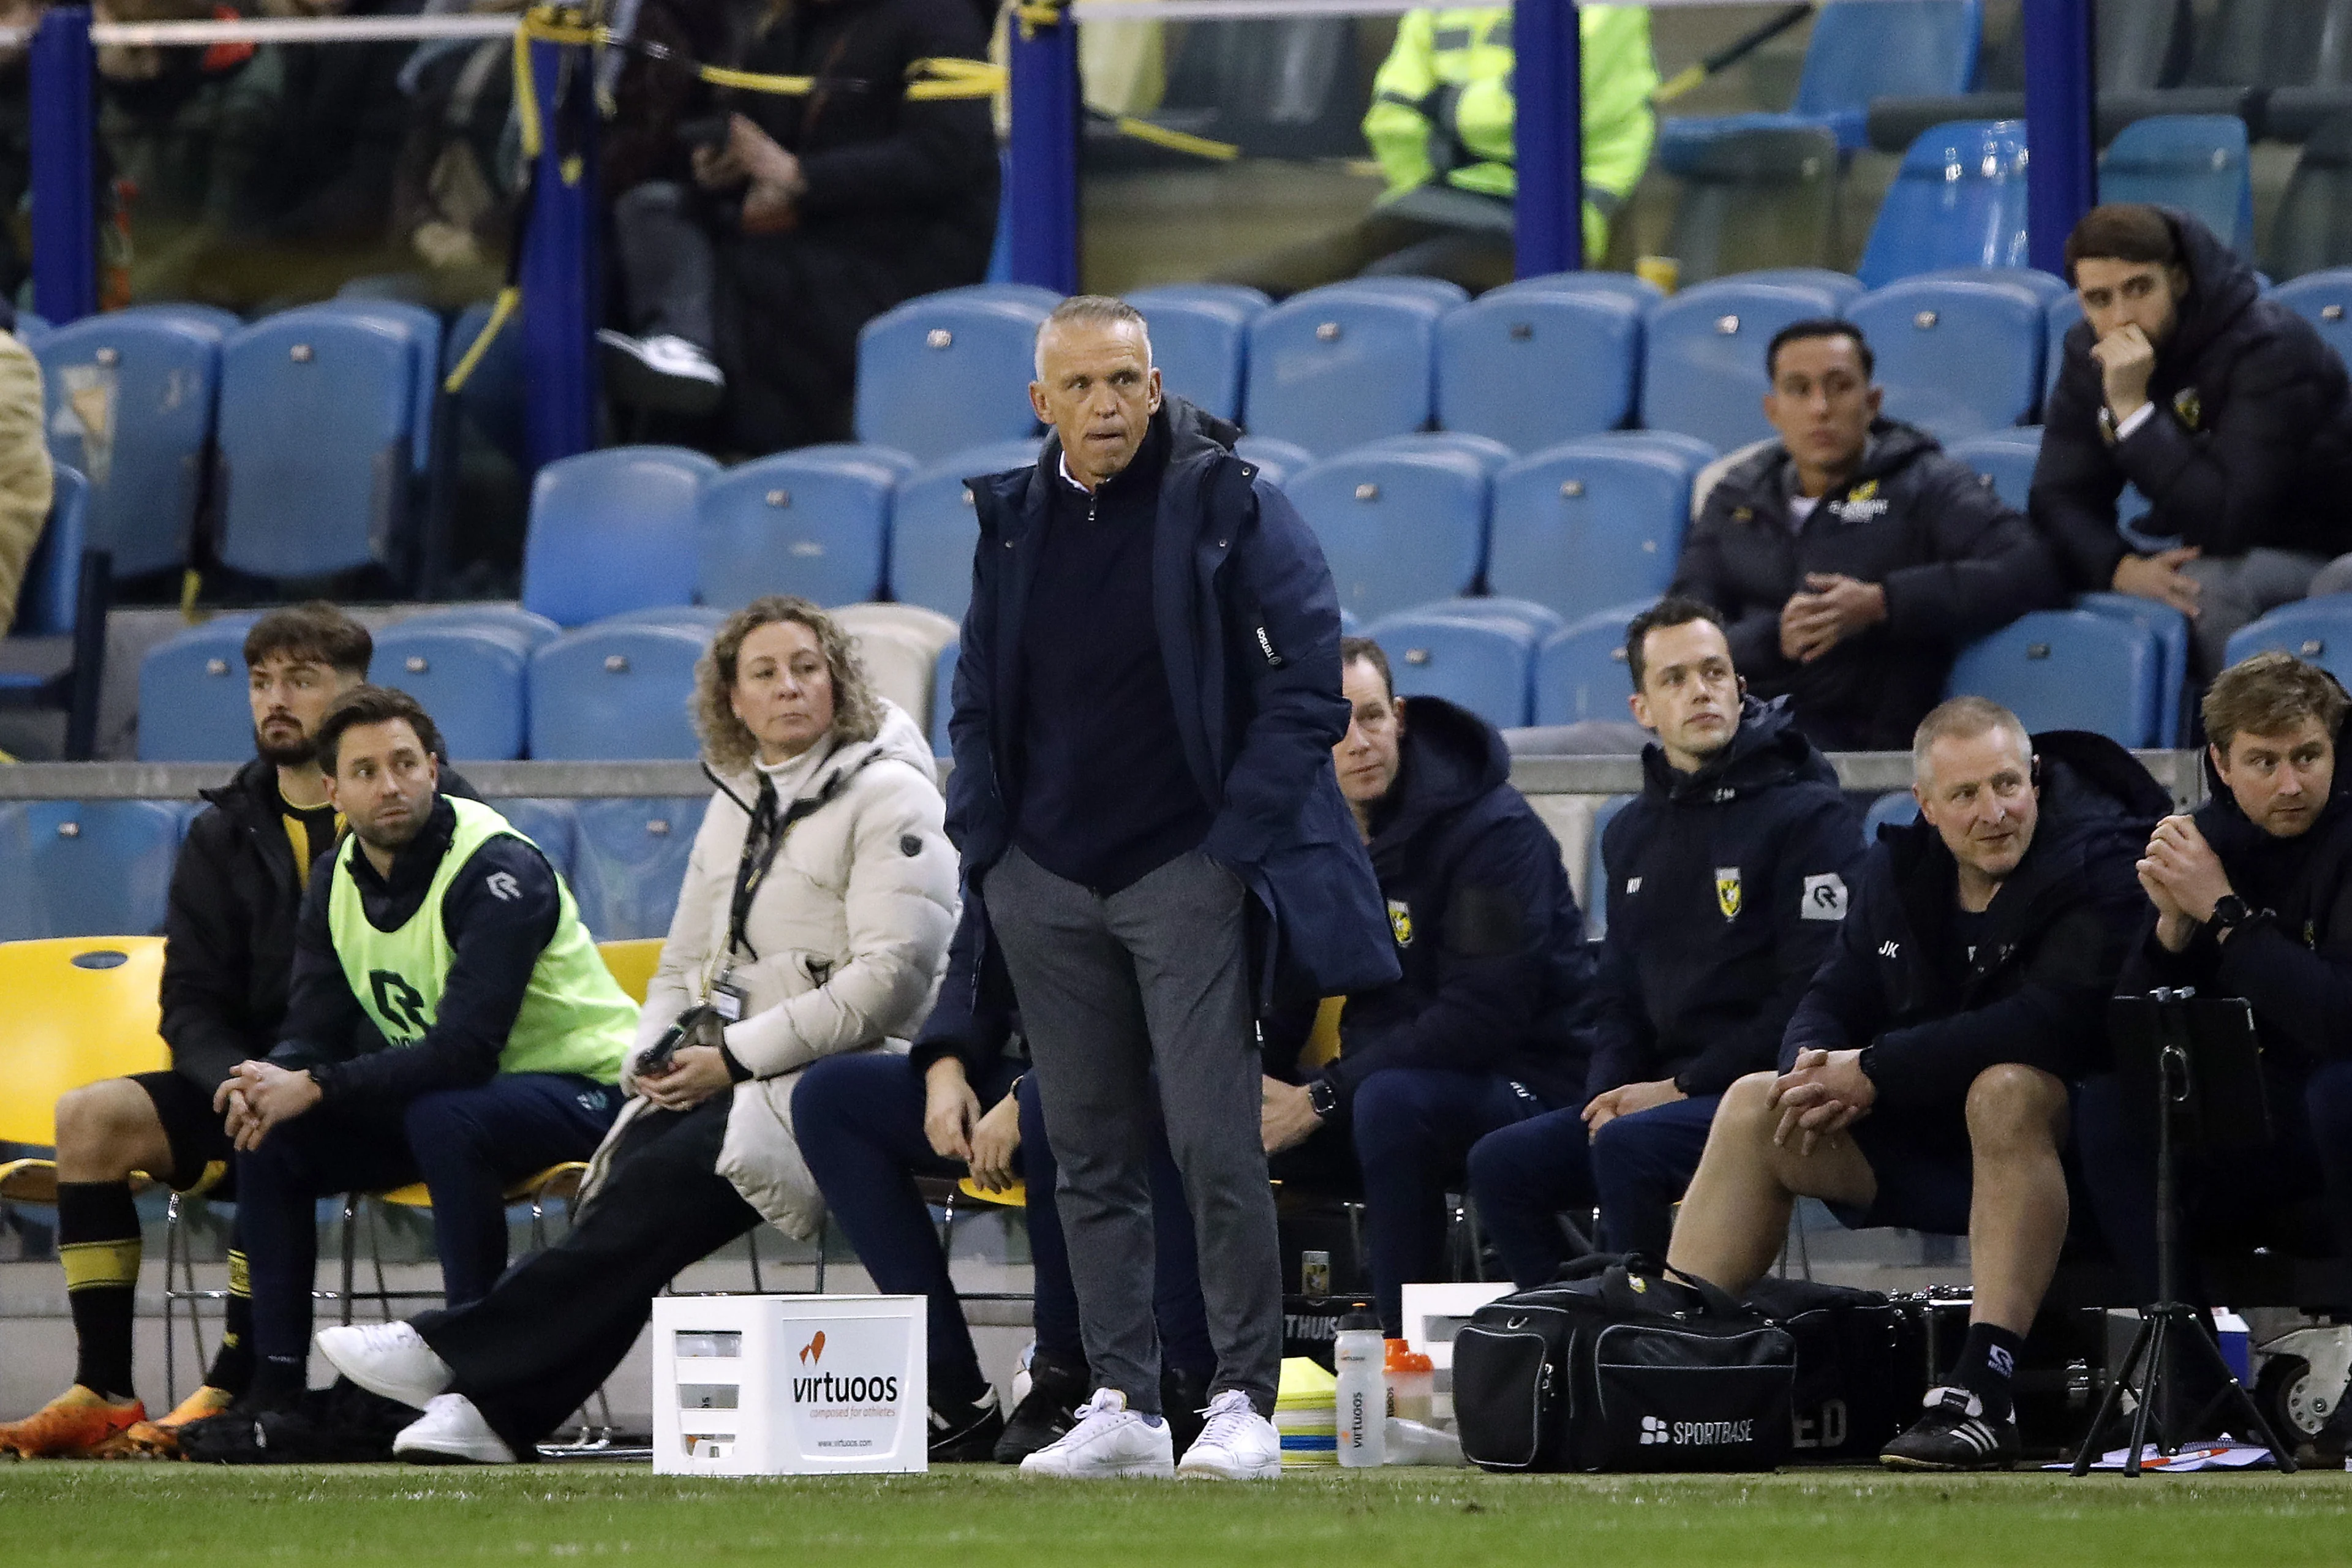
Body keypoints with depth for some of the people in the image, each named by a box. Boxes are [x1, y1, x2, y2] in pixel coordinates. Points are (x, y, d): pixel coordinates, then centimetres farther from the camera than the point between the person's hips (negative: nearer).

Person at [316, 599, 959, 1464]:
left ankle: (461, 1354, -31)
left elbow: (892, 979, -14)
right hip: (725, 1078, 6)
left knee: (664, 1180, -29)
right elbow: (683, 967, 25)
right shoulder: (736, 805, 20)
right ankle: (495, 1408, -37)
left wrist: (737, 1057, -15)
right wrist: (655, 1059, 2)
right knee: (638, 1161, -25)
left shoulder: (890, 799, -4)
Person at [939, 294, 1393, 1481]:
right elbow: (979, 705, 20)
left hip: (1186, 871, -5)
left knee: (1214, 1143, -10)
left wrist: (1236, 842, -10)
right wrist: (983, 845, 9)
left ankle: (1246, 1402, -5)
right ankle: (1121, 1404, 10)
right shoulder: (1013, 523, 10)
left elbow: (1307, 688, -6)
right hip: (1047, 884, 5)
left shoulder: (1228, 508, -5)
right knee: (1090, 1156, 6)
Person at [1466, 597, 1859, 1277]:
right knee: (1500, 1163, -7)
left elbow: (1810, 998, -14)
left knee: (1628, 1145, -32)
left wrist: (1681, 1087, -15)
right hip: (1662, 1090, 8)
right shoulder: (1633, 832, 17)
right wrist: (1609, 1091, -1)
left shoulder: (1809, 814, -7)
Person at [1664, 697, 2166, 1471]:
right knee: (1754, 1104, -1)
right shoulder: (1900, 870, 7)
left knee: (2005, 1088, -38)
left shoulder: (2100, 863, -17)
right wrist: (1818, 1071, -16)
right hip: (1921, 1141, 7)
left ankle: (1984, 1392, -45)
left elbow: (2055, 1020, -30)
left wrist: (1874, 1073, -27)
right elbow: (1832, 1002, 11)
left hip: (2056, 1137, -7)